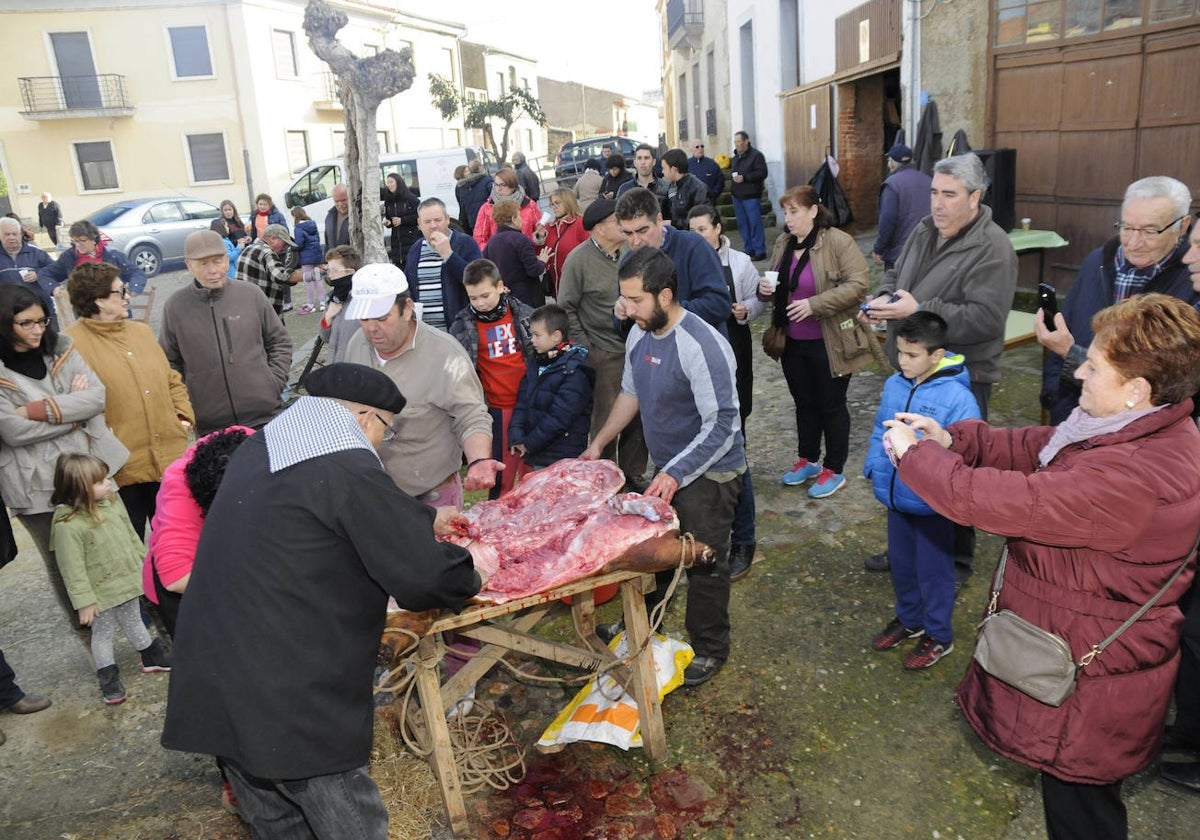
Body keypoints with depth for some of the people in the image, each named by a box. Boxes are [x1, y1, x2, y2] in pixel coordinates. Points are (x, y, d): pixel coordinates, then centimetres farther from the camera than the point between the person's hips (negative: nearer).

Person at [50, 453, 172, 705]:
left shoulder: (112, 501, -6)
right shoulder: (67, 525, -26)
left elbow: (131, 535, 7)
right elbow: (73, 568, -22)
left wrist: (144, 562, 15)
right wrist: (84, 601, -19)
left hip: (128, 580, 6)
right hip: (102, 592, -6)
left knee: (133, 622, 25)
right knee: (103, 633, 12)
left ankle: (150, 656, 42)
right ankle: (108, 677, 28)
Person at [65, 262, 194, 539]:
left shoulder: (141, 331, 12)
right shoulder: (72, 343, -11)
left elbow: (172, 379, 17)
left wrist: (184, 417, 5)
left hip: (171, 458, 6)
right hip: (121, 468, -6)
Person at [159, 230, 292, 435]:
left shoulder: (250, 295, 1)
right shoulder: (176, 307, 0)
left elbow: (280, 343, 10)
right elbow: (169, 363, 7)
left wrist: (274, 383, 0)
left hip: (265, 416, 1)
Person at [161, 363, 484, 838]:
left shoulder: (257, 451, 10)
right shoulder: (348, 470, -18)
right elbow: (427, 577, -16)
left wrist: (426, 519, 31)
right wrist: (467, 579, 5)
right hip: (295, 708, -9)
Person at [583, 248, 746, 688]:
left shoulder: (702, 347, -28)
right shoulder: (639, 335, -2)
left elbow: (722, 426, -28)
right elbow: (631, 392, 14)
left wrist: (675, 474, -31)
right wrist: (598, 443, 12)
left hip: (708, 473, -8)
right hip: (665, 468, 8)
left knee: (705, 564, 5)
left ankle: (710, 650, 25)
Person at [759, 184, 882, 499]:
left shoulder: (839, 242, -15)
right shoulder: (783, 244, 6)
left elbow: (858, 284, -20)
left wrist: (815, 304, -27)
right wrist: (765, 288, -6)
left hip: (828, 344, -6)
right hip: (792, 343, 6)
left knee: (831, 406, 7)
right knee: (804, 403, 19)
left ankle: (834, 470, 22)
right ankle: (808, 460, 37)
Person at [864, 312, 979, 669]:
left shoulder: (957, 397, -23)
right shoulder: (893, 385, -4)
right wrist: (873, 467, 1)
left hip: (932, 503, -6)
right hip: (895, 495, 6)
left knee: (933, 571, 13)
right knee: (900, 563, 22)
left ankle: (938, 635, 34)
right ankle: (908, 619, 45)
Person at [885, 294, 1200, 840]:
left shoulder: (1133, 478, -36)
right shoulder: (1151, 432, -3)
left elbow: (999, 500, -35)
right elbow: (1034, 448, 5)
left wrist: (914, 453, -21)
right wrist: (952, 440, -7)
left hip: (1088, 681, -9)